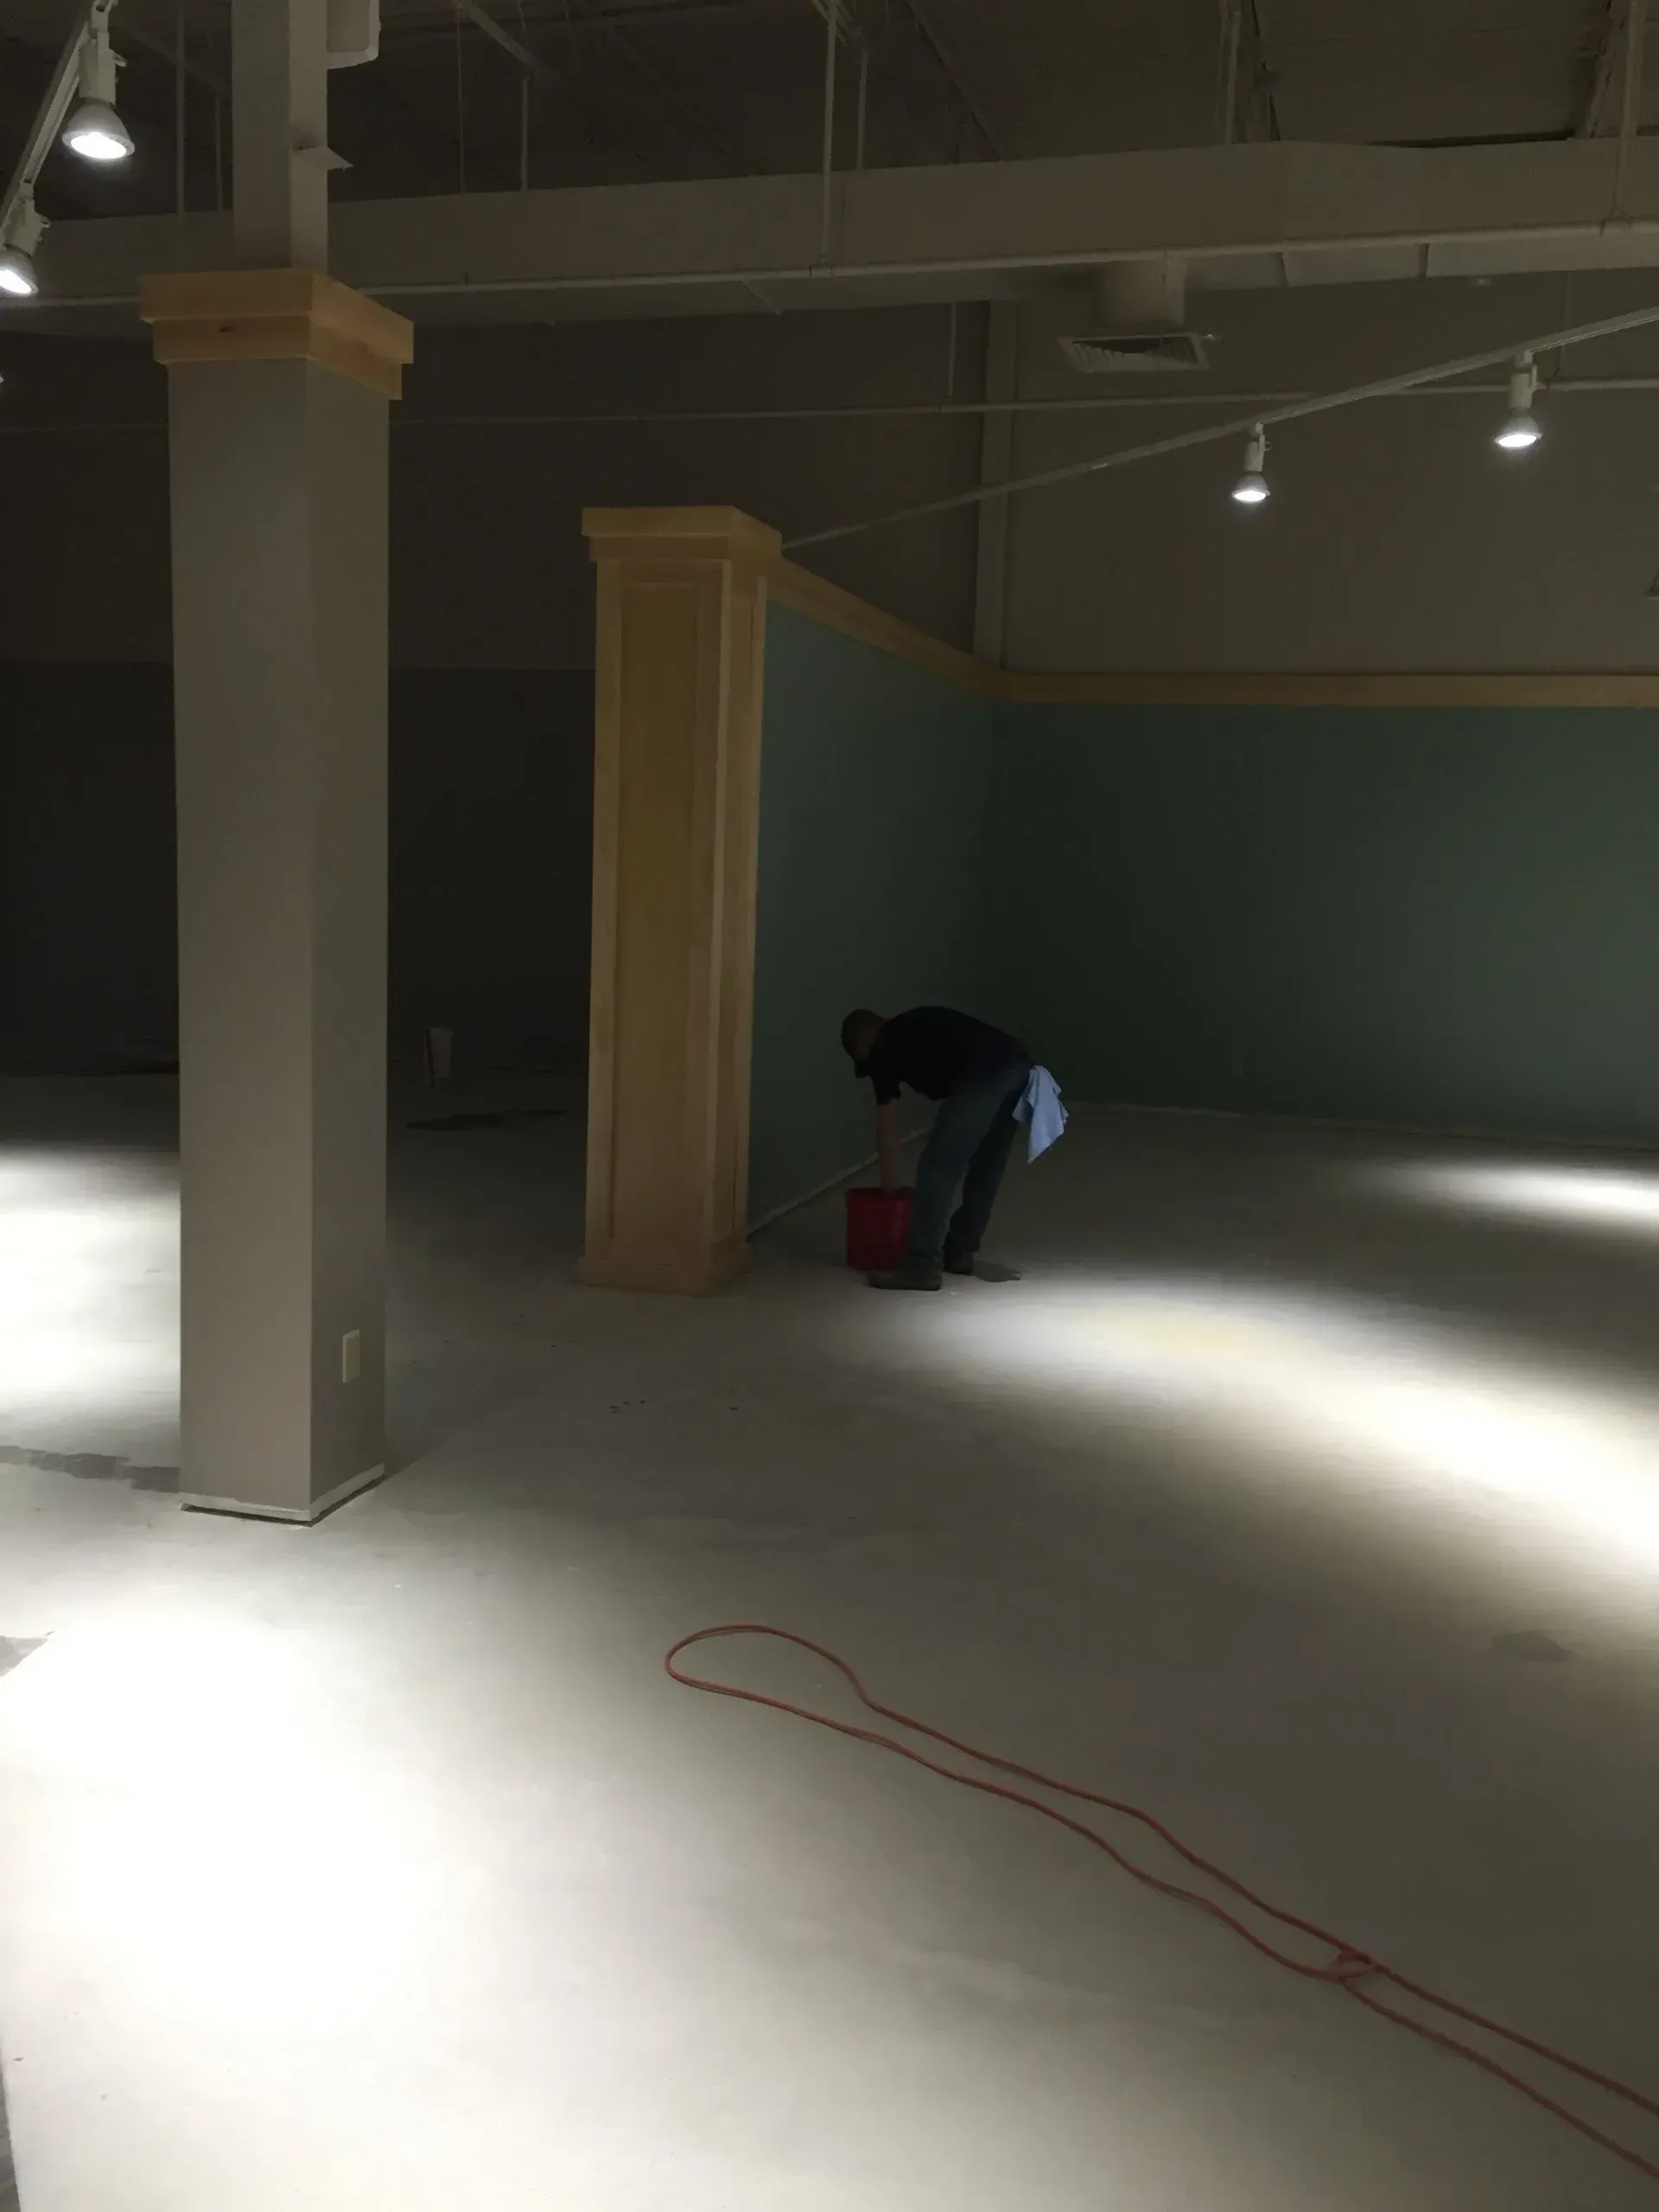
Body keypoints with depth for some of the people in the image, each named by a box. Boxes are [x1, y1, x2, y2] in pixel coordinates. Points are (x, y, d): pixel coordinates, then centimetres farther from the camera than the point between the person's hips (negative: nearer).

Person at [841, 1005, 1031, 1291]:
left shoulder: (882, 1049, 13)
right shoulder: (912, 1029, 34)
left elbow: (887, 1126, 14)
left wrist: (890, 1186, 23)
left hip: (984, 1074, -9)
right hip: (1018, 1064, 9)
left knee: (938, 1168, -1)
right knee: (986, 1166, 20)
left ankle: (923, 1266, 1)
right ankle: (960, 1252, 31)